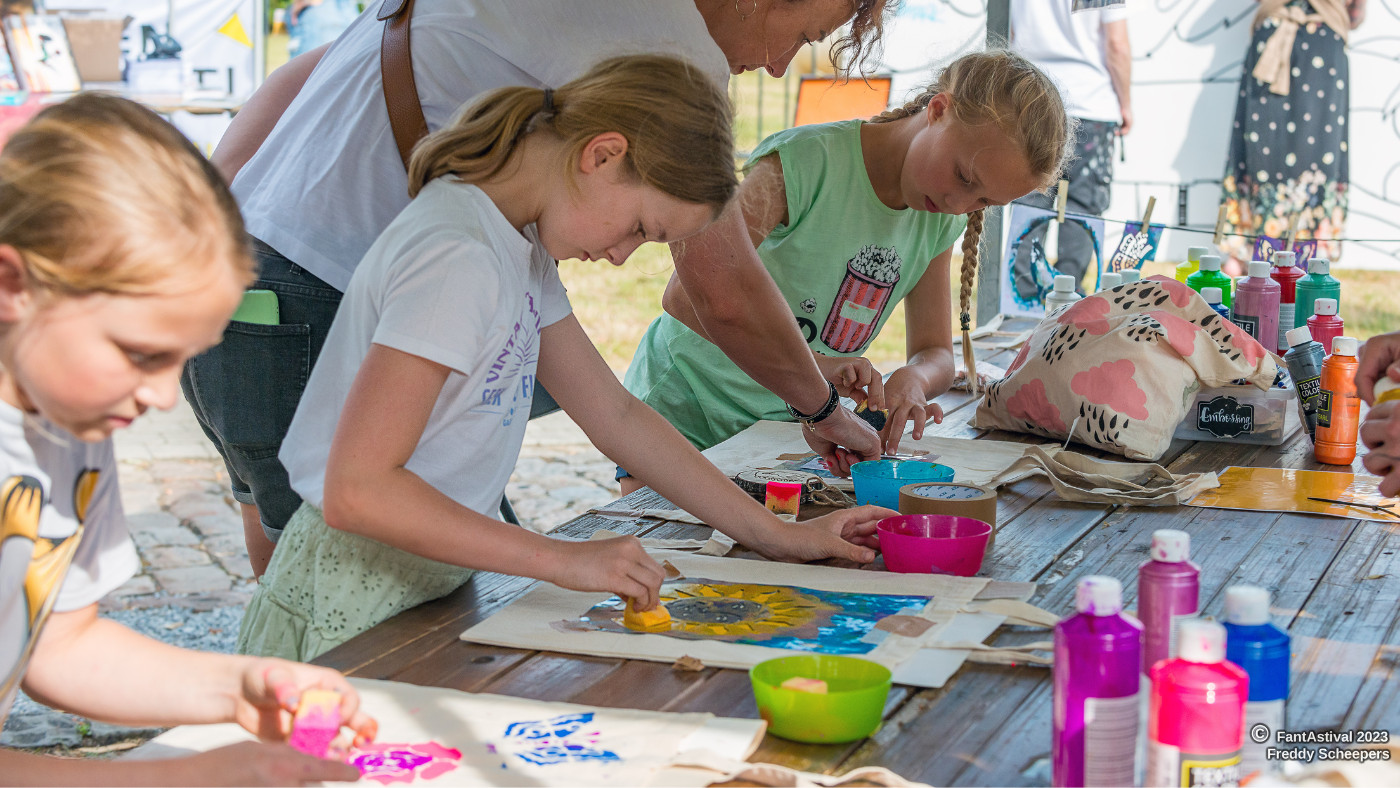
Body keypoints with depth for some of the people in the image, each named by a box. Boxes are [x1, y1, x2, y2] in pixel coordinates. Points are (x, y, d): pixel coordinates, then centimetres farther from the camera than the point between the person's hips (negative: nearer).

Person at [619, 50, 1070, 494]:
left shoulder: (943, 221, -2)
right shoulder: (806, 163, -24)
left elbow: (936, 353, 3)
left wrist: (913, 379, -22)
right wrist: (808, 364, -45)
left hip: (783, 426, 5)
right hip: (685, 416, -5)